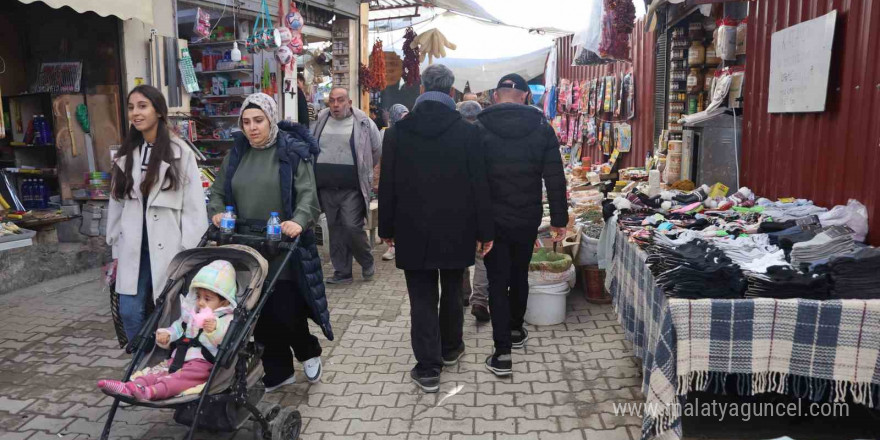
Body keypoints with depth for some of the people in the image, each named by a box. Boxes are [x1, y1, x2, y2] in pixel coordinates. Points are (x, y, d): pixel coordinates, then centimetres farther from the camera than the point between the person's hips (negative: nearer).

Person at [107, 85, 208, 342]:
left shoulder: (180, 152, -5)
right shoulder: (126, 155, 12)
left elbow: (194, 207, -7)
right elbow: (117, 203, 14)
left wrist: (188, 253, -10)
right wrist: (116, 248, 11)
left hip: (169, 247, -5)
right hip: (134, 248, 5)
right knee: (129, 312, 4)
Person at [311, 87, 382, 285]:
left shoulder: (363, 122, -3)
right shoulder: (320, 120, 7)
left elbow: (377, 149, 7)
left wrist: (364, 171, 12)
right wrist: (322, 171, 15)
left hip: (351, 188, -4)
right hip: (326, 187, 4)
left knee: (353, 228, -8)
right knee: (335, 229, 9)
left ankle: (367, 263, 17)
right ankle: (342, 272, 19)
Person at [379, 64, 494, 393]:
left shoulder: (398, 132, -3)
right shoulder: (467, 132, -7)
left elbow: (387, 185, 0)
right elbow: (480, 186, -6)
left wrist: (387, 228, 9)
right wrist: (484, 231, 1)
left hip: (413, 231, 0)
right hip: (456, 230, 1)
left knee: (422, 298, 6)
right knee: (452, 292, 19)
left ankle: (428, 368, 9)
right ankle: (450, 349, 37)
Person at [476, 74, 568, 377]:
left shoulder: (479, 127, -7)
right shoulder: (541, 127, -3)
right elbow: (555, 179, -4)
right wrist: (559, 219, 3)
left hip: (492, 219, -2)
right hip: (527, 218, 2)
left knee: (498, 281, 4)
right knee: (520, 275, 21)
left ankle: (502, 353, 0)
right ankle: (516, 330, 39)